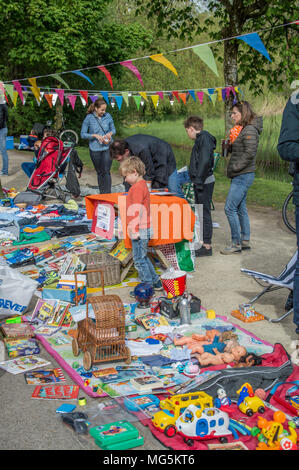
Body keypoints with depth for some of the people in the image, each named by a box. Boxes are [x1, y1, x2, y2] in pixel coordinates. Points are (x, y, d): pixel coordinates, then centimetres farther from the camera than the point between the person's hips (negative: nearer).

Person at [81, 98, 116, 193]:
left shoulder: (108, 116, 0)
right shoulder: (89, 118, -5)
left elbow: (113, 129, 12)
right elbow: (83, 134, -4)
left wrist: (110, 133, -11)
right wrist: (95, 135, -17)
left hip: (107, 147, 0)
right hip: (95, 149, 0)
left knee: (106, 171, -9)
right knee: (100, 172, 11)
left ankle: (107, 194, -7)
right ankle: (102, 194, 23)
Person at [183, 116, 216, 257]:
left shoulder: (204, 138, -14)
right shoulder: (201, 138, 16)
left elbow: (205, 162, -24)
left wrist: (199, 181, -21)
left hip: (204, 183, -10)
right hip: (200, 183, 10)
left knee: (205, 213, -5)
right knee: (200, 213, 16)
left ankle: (207, 246, 0)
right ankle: (202, 242, 26)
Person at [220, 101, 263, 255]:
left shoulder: (249, 130, -14)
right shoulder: (241, 129, 15)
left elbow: (250, 153, -22)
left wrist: (235, 167, -18)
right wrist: (229, 145, 1)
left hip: (243, 176, -10)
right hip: (239, 176, 10)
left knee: (230, 208, -9)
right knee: (241, 209, 14)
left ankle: (236, 243, -1)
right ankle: (245, 241, 22)